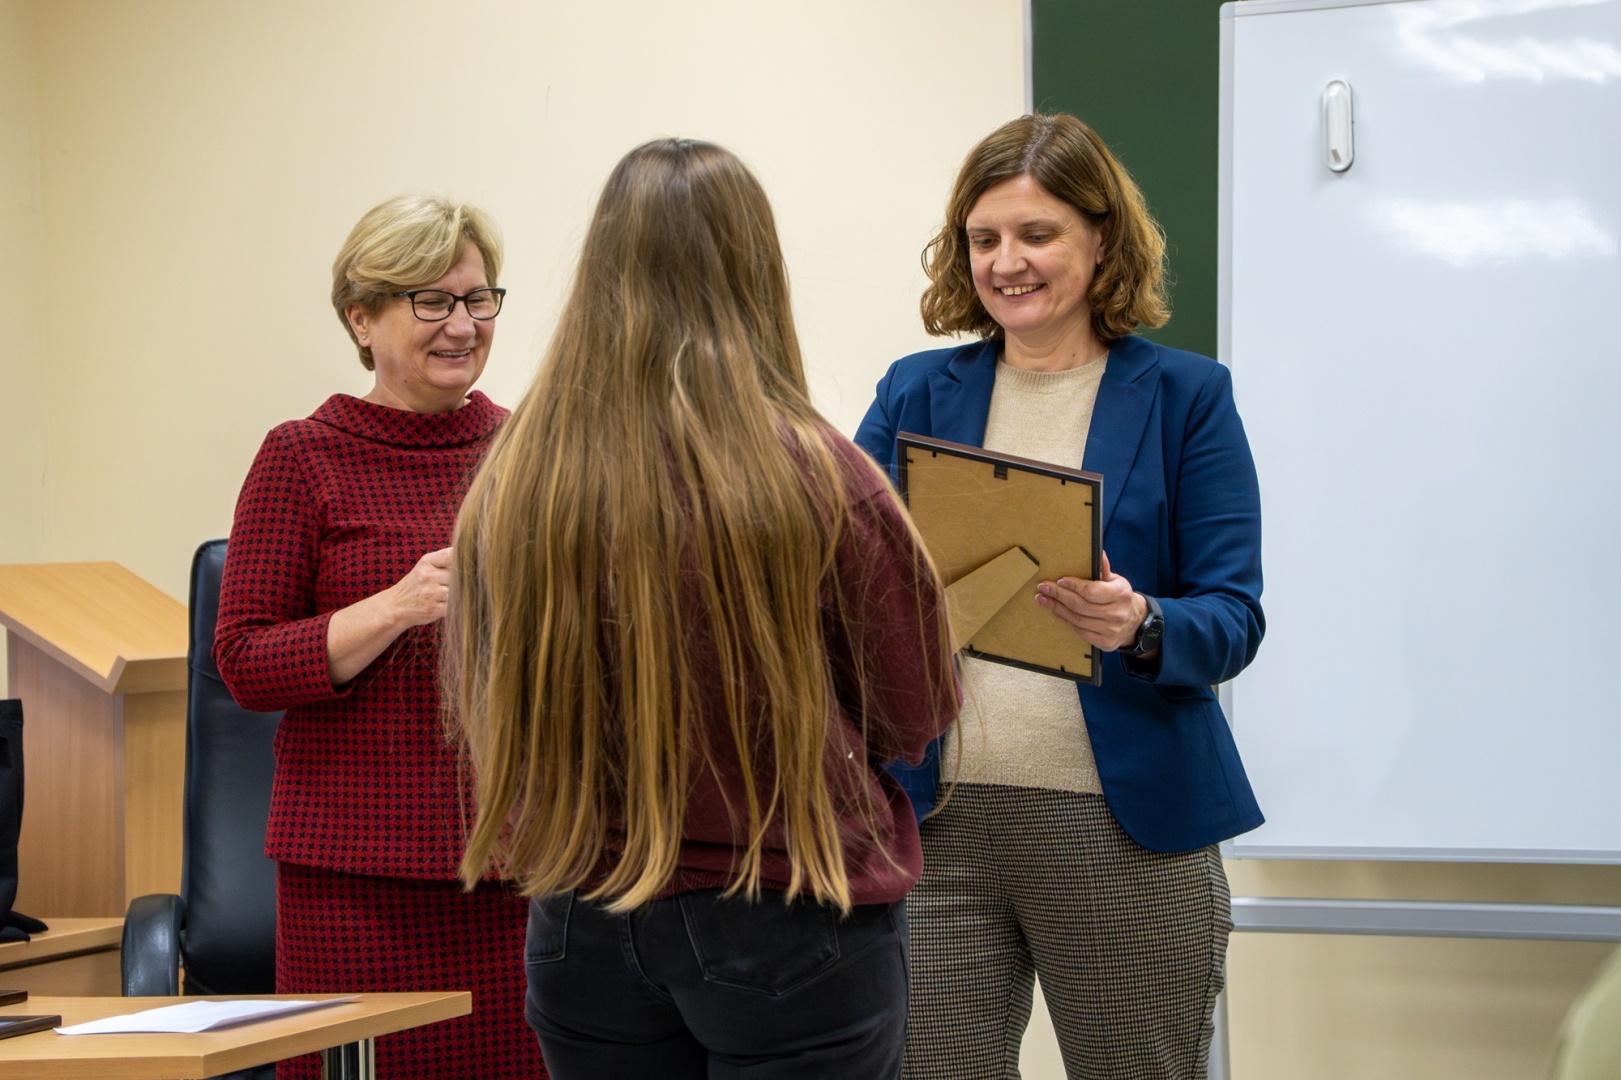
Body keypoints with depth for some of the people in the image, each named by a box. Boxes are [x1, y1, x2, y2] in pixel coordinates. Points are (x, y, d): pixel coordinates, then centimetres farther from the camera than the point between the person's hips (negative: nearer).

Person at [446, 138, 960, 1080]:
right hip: (792, 931, -3)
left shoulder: (512, 483, -7)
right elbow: (916, 719, -3)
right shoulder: (823, 482, -15)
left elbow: (482, 711, 7)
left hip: (583, 928, 4)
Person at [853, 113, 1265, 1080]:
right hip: (936, 819, 2)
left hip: (1125, 828, -2)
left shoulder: (1186, 397, 3)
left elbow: (1234, 619, -3)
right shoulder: (917, 393, 11)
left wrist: (1140, 627, -25)